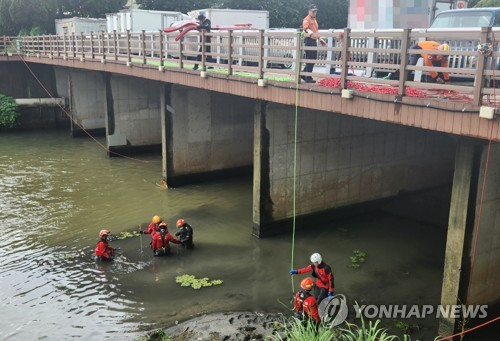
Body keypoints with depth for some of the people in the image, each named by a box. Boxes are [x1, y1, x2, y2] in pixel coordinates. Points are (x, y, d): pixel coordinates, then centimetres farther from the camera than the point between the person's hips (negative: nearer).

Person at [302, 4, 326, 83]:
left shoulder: (314, 20, 21)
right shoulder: (306, 19, -8)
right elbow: (306, 28, -27)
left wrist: (320, 39, 28)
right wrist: (311, 33, -46)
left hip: (314, 41, 9)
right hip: (309, 41, -9)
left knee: (313, 59, 12)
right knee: (310, 60, -8)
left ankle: (303, 74, 22)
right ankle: (308, 78, -2)